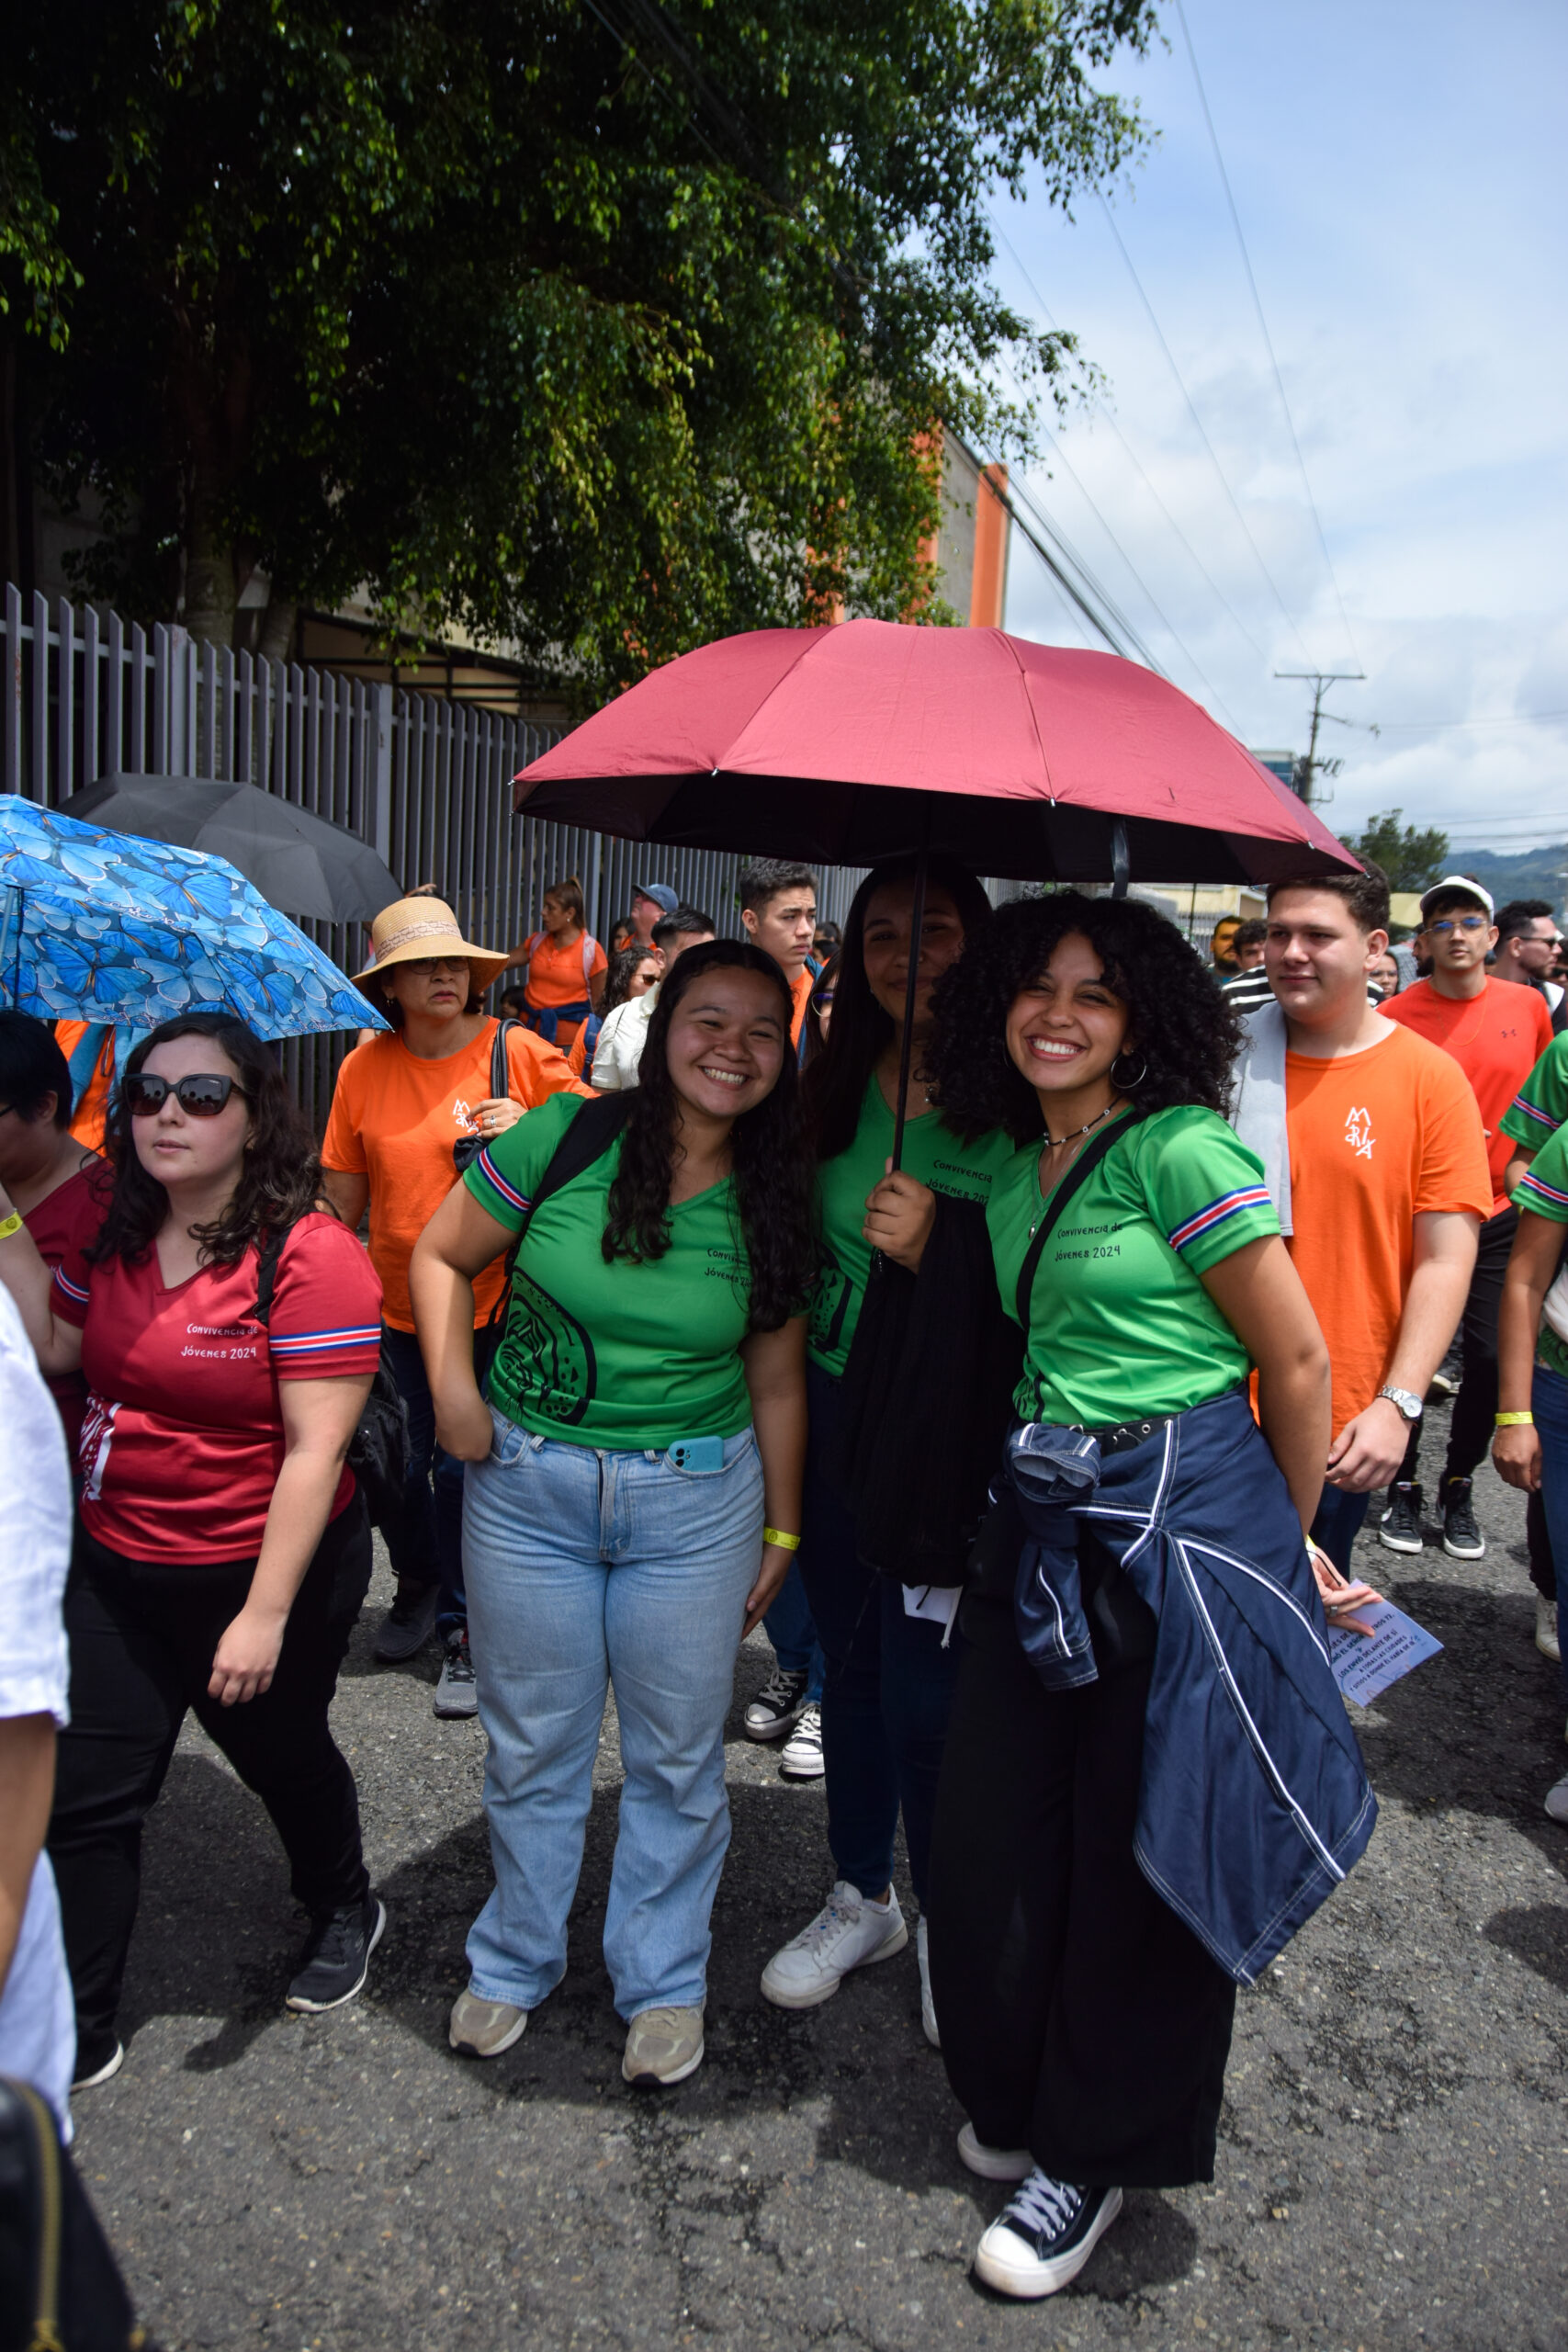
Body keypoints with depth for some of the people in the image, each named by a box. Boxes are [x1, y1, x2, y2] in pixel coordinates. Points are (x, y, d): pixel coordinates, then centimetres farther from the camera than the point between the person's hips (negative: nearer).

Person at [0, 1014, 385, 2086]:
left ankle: (344, 1909, 50)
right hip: (116, 1565, 5)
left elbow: (314, 1449, -24)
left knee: (283, 1756, 20)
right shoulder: (114, 1241, -1)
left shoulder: (310, 1254, -23)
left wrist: (266, 1613, -24)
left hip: (261, 1572, -5)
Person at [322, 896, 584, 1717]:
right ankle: (418, 1584, 43)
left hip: (494, 1301, -3)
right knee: (396, 1461, 13)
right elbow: (343, 1192, 5)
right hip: (397, 1303, 3)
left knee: (464, 1463, 3)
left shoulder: (520, 1052, -9)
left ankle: (464, 1628, 23)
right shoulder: (365, 1068, -2)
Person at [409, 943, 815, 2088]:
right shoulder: (564, 1140, -10)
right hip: (528, 1487, -1)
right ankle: (516, 1961, 39)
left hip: (697, 1500, 1)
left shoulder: (774, 1202, -2)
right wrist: (454, 1387, -10)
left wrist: (782, 1530, 9)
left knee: (678, 1755, 11)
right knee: (533, 1745, 14)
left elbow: (777, 1380, 6)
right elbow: (442, 1256, 2)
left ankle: (664, 1981, 35)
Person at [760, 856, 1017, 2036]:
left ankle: (951, 1926, 29)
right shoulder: (838, 1086, 3)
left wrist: (936, 1247, -27)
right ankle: (862, 1899, 40)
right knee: (850, 1664, 18)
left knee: (925, 1689, 2)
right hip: (835, 1407, 5)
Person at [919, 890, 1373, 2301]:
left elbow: (1298, 1361, -8)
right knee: (992, 1833, 13)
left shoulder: (1180, 1149, -13)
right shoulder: (1010, 1172, 9)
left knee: (1142, 1855, 8)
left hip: (1183, 1519, -7)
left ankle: (1100, 2157, 30)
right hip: (1043, 1519, 7)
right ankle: (1017, 2097, 40)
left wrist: (1288, 1544, 1)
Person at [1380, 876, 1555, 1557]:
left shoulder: (1527, 1006, 2)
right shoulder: (1398, 1016, -7)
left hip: (1500, 1212, 3)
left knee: (1493, 1355, 3)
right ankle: (1403, 1486, 21)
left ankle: (1458, 1485, 22)